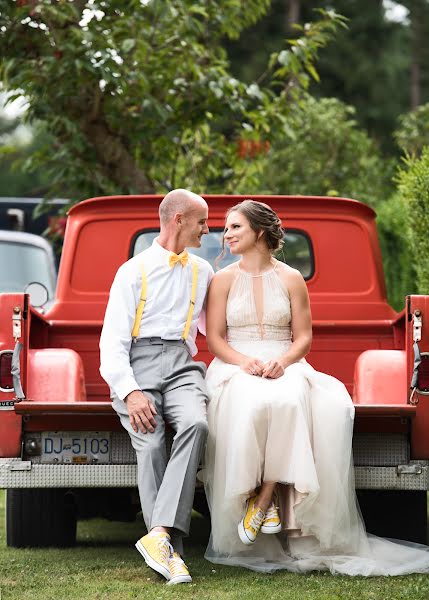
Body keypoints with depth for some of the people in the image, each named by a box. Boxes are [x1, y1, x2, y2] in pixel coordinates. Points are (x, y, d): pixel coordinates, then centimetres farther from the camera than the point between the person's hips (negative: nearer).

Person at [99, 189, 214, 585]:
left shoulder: (203, 272, 23)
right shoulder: (133, 272, 9)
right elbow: (113, 343, 0)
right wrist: (130, 393, -15)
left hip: (181, 364, 3)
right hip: (137, 365, -3)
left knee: (195, 424, -32)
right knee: (150, 444, -29)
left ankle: (161, 534, -42)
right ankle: (171, 552, -32)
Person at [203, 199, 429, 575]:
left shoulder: (291, 279, 11)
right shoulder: (223, 280, 11)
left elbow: (303, 337, 9)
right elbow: (214, 339, 6)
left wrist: (283, 361, -13)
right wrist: (245, 361, -14)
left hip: (285, 366, 1)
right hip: (236, 366, -1)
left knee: (289, 401, -38)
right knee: (253, 403, -39)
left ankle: (264, 500, -34)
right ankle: (270, 501, -31)